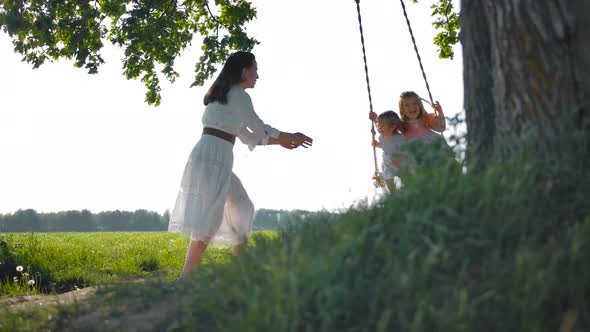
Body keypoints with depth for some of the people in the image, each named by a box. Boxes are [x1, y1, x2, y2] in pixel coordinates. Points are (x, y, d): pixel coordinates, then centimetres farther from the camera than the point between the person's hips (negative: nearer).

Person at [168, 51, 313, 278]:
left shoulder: (222, 96, 25)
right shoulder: (239, 95, -3)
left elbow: (248, 137, 28)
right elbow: (260, 129, 1)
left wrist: (281, 141, 27)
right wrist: (290, 137, 15)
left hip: (211, 157, 10)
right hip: (212, 157, -10)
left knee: (240, 209, 16)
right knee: (208, 220, -13)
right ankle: (185, 280, -17)